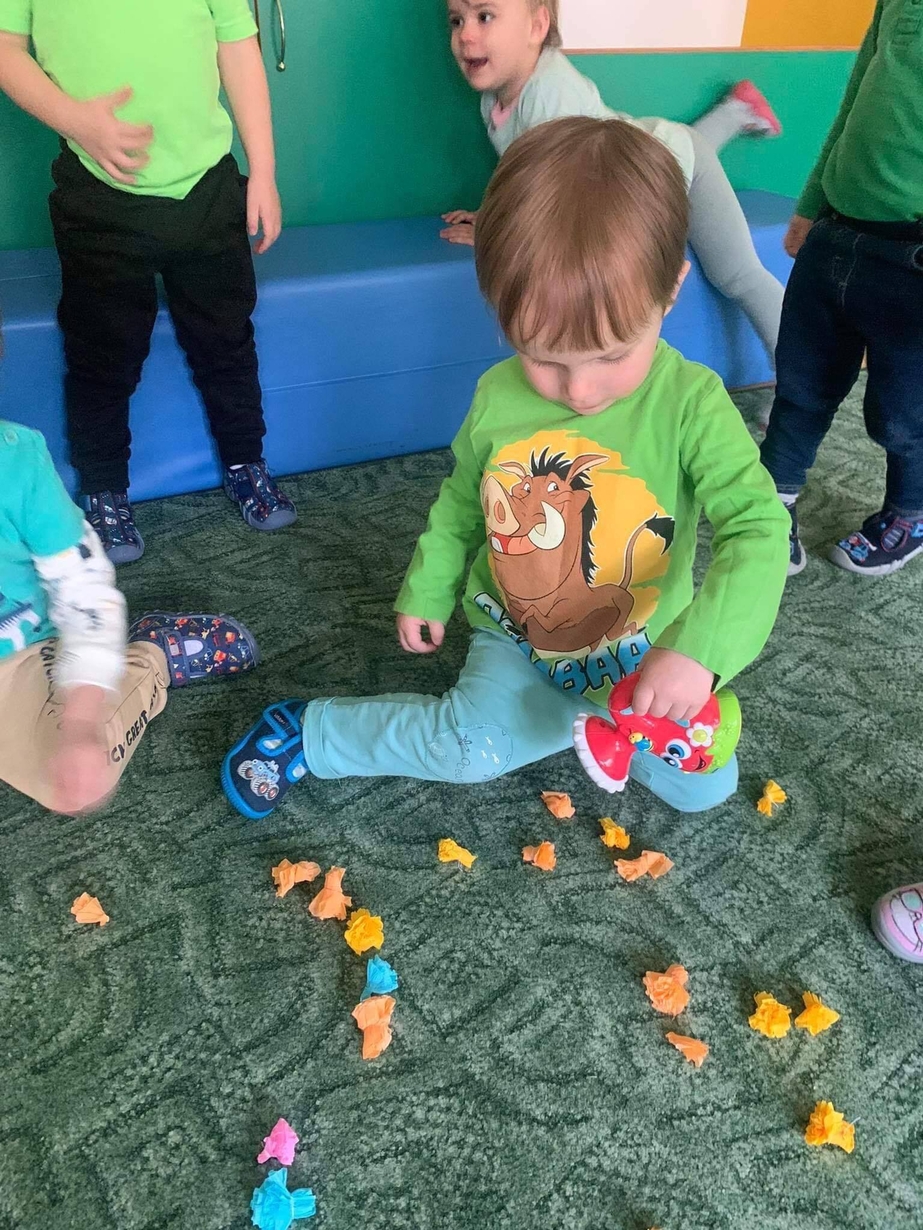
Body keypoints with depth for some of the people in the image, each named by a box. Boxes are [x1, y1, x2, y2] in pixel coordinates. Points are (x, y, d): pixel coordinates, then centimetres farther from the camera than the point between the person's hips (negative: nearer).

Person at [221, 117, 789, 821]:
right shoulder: (498, 399, -12)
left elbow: (759, 528, -26)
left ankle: (580, 715, 17)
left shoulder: (690, 403, -22)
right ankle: (306, 735, 1)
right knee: (473, 750, -21)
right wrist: (426, 590, 14)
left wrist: (697, 649, -40)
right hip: (516, 639, 0)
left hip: (645, 651, 1)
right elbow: (463, 500, 7)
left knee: (704, 788, -6)